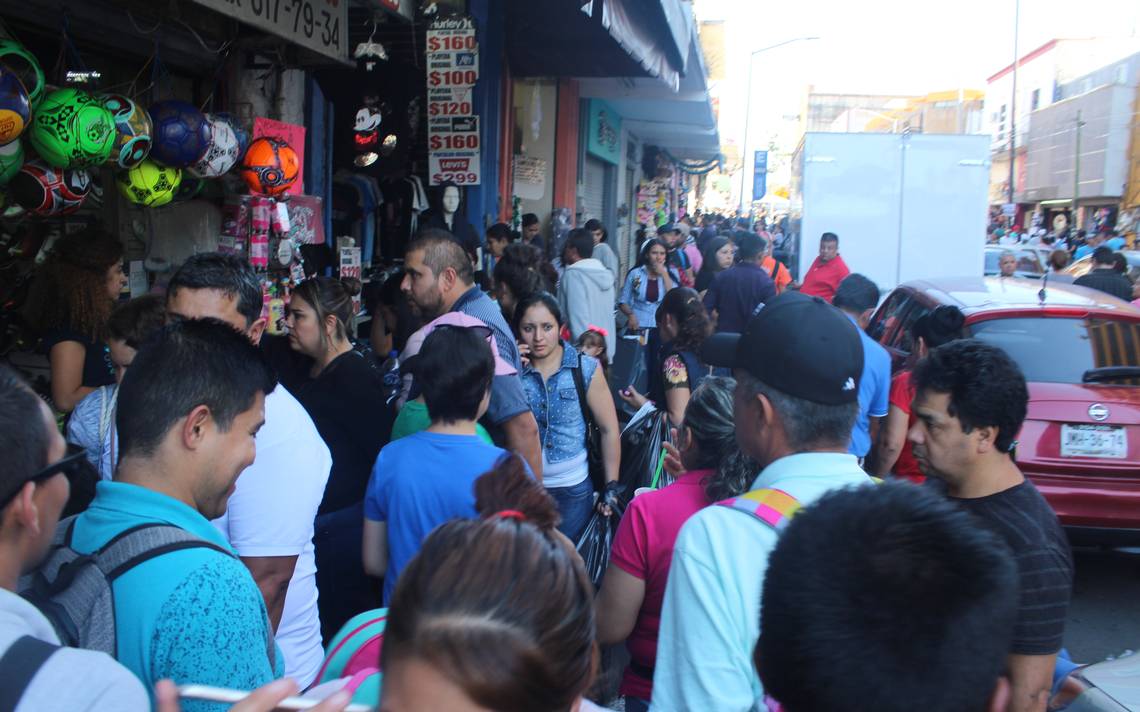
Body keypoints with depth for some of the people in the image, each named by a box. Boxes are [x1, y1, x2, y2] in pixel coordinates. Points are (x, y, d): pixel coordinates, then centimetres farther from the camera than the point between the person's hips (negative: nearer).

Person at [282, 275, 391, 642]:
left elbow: (379, 453, -16)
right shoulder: (310, 371, 13)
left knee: (340, 630, 2)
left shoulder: (357, 378, -15)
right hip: (311, 522, 9)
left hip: (341, 526, -9)